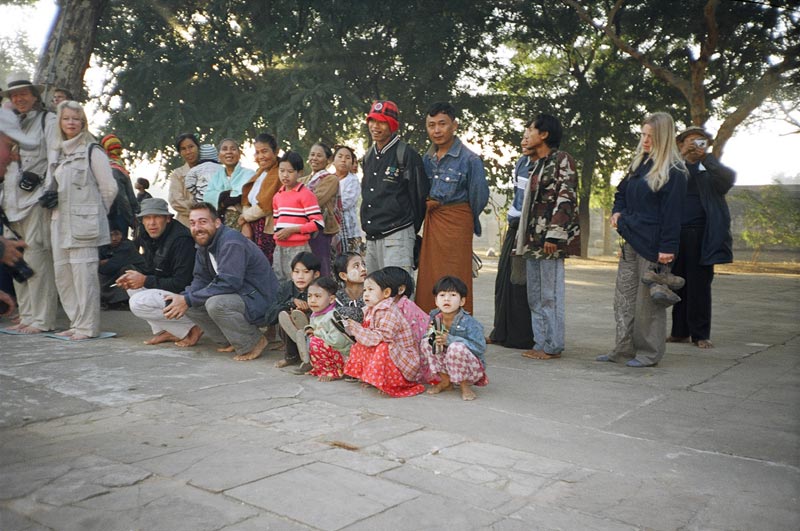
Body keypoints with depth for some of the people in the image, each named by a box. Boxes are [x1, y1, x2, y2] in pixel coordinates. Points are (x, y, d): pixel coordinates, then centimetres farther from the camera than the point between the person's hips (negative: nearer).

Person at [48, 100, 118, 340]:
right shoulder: (58, 153, 18)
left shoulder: (92, 151, -2)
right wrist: (50, 201, 12)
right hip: (61, 223, 7)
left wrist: (93, 213, 3)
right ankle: (76, 323, 17)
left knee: (84, 272, -8)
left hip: (83, 223, -7)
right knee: (62, 274, 8)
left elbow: (109, 188, -3)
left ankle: (87, 326, -2)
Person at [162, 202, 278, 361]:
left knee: (215, 303, -33)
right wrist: (182, 298, -15)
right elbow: (201, 280, 7)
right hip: (237, 297, 10)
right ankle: (236, 341, 9)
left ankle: (254, 343, -9)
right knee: (190, 305, 0)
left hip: (260, 302, -9)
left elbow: (228, 283, -30)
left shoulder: (231, 242, -21)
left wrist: (188, 300, -25)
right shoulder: (204, 246, 8)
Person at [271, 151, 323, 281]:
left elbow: (318, 223, -13)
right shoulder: (277, 196, 14)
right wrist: (277, 233, 9)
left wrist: (292, 230, -17)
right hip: (279, 248, 7)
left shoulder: (306, 194, -8)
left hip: (299, 248, -7)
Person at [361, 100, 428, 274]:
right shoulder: (368, 156, 16)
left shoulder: (407, 155, -7)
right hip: (371, 238, 8)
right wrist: (367, 224, 18)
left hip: (397, 237, -8)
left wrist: (410, 230, 3)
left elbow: (420, 195, -5)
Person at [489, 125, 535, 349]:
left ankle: (521, 337, 7)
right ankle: (502, 333, 22)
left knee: (520, 283, -4)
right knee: (505, 280, 11)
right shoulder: (522, 162, 13)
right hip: (515, 228, 9)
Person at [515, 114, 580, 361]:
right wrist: (523, 236, 19)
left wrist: (554, 234, -21)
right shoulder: (538, 164, 20)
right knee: (535, 295, 11)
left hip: (550, 239, -9)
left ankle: (553, 346, 3)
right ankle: (541, 343, 18)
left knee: (551, 294, -4)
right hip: (534, 238, 9)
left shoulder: (562, 159, -7)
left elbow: (566, 199, -15)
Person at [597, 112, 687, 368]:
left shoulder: (673, 171, -8)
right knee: (624, 296, 8)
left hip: (652, 244, -8)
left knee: (648, 298, 0)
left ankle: (649, 352, 11)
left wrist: (667, 247, -18)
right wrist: (617, 212, 7)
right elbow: (622, 192, 28)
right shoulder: (638, 164, 15)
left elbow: (672, 212, -13)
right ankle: (624, 349, 16)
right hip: (630, 240, 8)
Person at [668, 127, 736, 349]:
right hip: (675, 234, 1)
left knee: (700, 287, 0)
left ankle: (701, 335, 8)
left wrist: (706, 157, -19)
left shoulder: (711, 170, 10)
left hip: (702, 236, -1)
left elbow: (729, 178, -10)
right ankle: (680, 332, 13)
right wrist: (681, 156, -16)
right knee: (678, 285, 5)